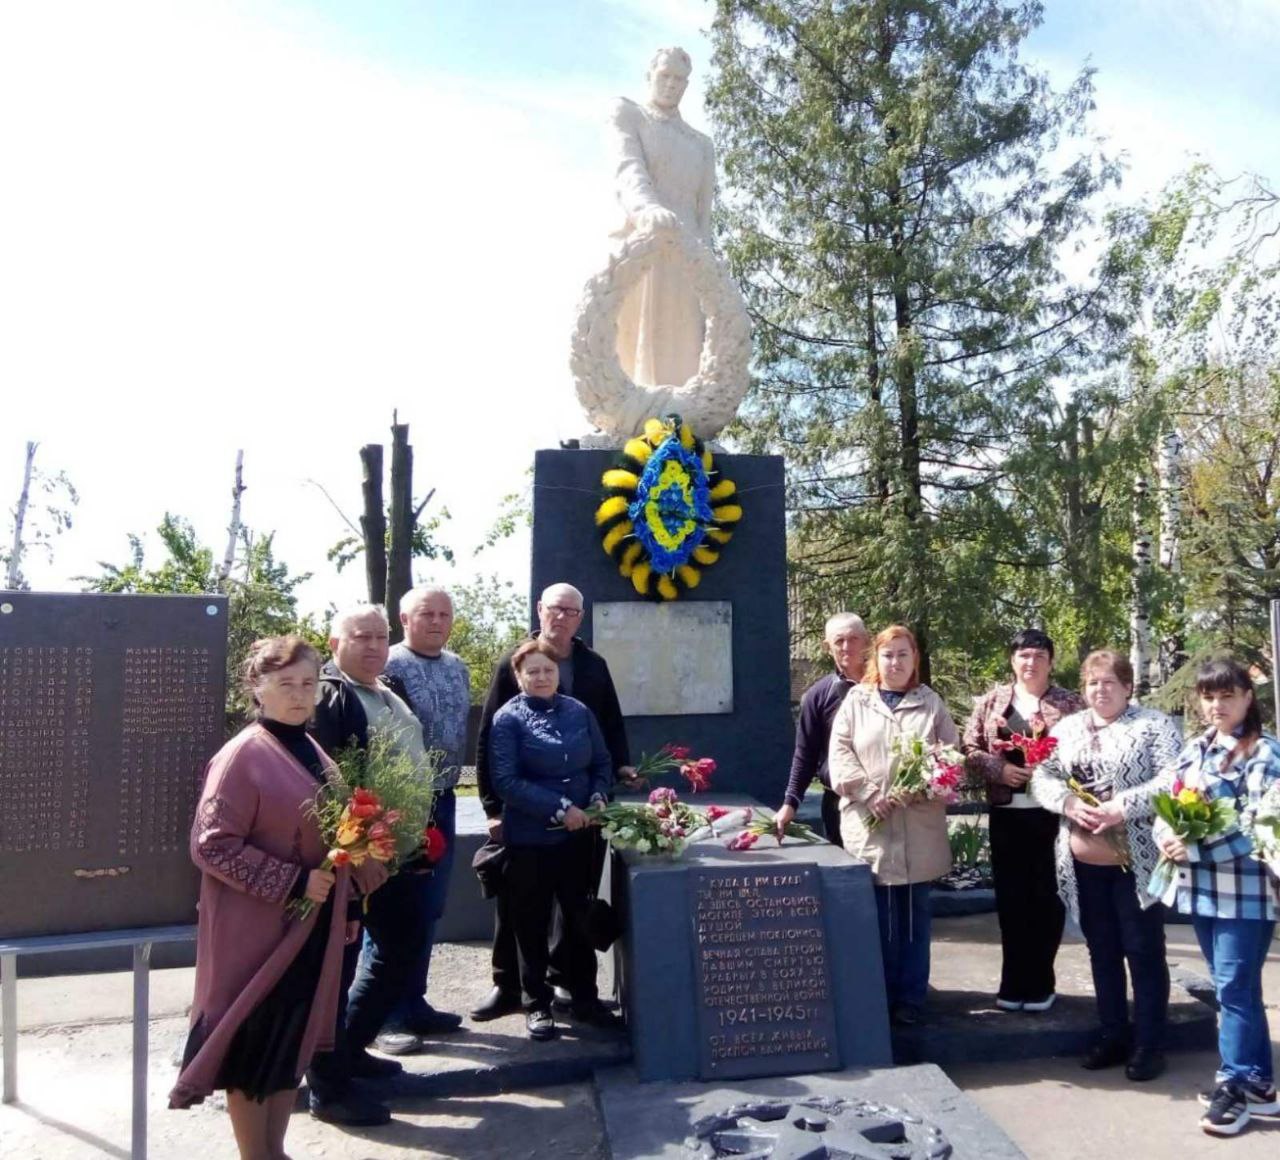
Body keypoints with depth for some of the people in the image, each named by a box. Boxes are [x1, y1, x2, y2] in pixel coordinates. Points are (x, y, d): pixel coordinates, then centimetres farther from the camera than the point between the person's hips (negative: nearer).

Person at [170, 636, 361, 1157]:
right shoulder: (242, 756, -15)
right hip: (258, 930, -7)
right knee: (253, 1047, 5)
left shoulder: (312, 753, 8)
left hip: (311, 927, 7)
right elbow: (211, 844, -19)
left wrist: (343, 910, 13)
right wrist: (293, 883, -20)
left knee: (293, 1042, 15)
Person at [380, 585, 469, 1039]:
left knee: (429, 908, 15)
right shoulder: (389, 665, -13)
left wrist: (451, 779, 16)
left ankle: (414, 1002, 29)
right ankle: (388, 1013, 15)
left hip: (443, 801, 8)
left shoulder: (457, 667, 11)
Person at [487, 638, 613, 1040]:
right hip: (529, 838, -4)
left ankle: (585, 994, 30)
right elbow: (505, 781, -16)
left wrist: (598, 800, -8)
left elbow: (602, 762, 12)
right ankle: (536, 1003, 23)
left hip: (579, 835, 4)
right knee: (532, 922, 8)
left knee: (580, 916, 14)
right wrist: (560, 808, -19)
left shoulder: (579, 712, 5)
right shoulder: (508, 719, -8)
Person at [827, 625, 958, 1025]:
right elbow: (840, 751, 0)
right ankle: (881, 995, 16)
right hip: (869, 824, -1)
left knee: (915, 914, 9)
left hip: (920, 826, 1)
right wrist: (869, 793, -12)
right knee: (879, 916, 4)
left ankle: (912, 996, 20)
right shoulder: (856, 701, 7)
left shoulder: (931, 704, 10)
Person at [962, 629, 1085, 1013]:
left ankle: (1040, 983, 19)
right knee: (1010, 898, 6)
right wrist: (1001, 769, -11)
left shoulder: (1070, 703, 2)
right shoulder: (991, 701, 7)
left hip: (1051, 812, -2)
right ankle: (1014, 982, 18)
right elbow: (969, 749, 5)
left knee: (1047, 897, 5)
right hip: (1006, 813, 2)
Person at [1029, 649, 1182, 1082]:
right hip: (1083, 862, 5)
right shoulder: (1066, 728, 10)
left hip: (1136, 861, -4)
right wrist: (1069, 803, -15)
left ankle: (1149, 1044, 18)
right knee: (1102, 950, 15)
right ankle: (1112, 1035, 28)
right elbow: (1042, 778, 4)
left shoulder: (1154, 724, -3)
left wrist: (1123, 807, -23)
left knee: (1144, 951, 5)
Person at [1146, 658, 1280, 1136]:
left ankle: (1237, 1083, 13)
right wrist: (1166, 835, -11)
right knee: (1234, 986, 15)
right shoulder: (1195, 747, 10)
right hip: (1201, 885, 6)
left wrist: (1191, 848, -22)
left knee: (1234, 987, -1)